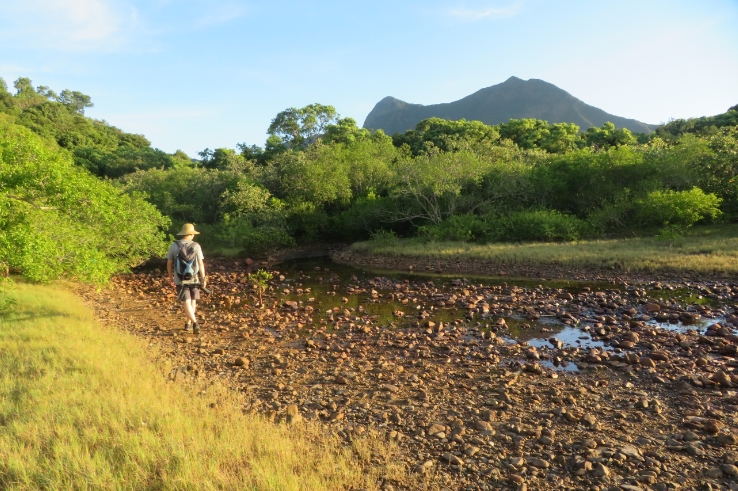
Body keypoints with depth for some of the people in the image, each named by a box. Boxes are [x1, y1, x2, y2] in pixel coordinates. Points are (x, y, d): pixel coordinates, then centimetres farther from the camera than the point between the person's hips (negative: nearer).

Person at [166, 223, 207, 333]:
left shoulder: (174, 246, -1)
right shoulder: (196, 246, -5)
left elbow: (169, 264, 3)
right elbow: (201, 263, -7)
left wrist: (171, 278, 16)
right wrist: (203, 279, 1)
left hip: (180, 280, 0)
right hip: (194, 279, 0)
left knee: (186, 304, -2)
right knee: (193, 302, 16)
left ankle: (195, 323, -20)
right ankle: (188, 324, 23)